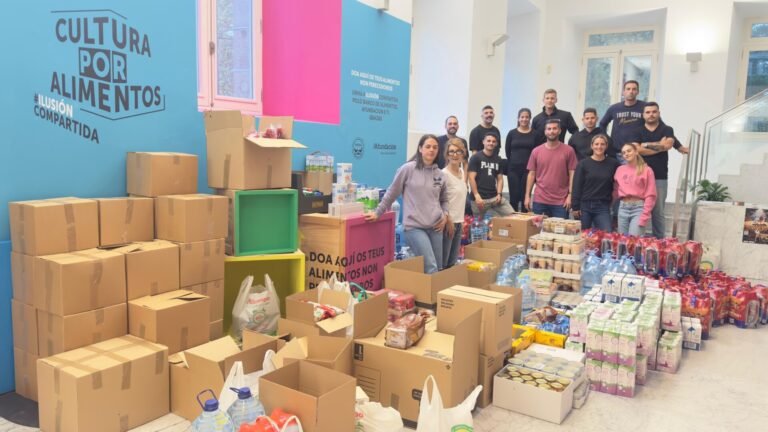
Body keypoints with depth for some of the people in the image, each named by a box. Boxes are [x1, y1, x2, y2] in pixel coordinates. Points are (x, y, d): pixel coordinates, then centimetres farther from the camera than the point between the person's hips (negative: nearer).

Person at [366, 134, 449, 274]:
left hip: (435, 227, 6)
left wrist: (445, 215, 6)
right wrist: (378, 212, 4)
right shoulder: (408, 169, -5)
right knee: (431, 268, -13)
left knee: (438, 267, 10)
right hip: (414, 226, -5)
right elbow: (392, 193, 2)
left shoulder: (439, 174, 9)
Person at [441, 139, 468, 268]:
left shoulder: (462, 171, 10)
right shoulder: (444, 174, -14)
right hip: (448, 222, -8)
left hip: (458, 222, 8)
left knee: (452, 262, 14)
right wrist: (448, 221, -16)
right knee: (442, 263, -2)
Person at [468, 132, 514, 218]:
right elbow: (471, 178, -9)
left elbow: (500, 179, 14)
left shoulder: (498, 159, 13)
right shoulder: (475, 158, -2)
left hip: (494, 197, 4)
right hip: (480, 198, -4)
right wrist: (477, 196, -17)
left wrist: (499, 194, -3)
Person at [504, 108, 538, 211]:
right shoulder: (512, 133, 5)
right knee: (514, 196, 1)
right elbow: (507, 151, 8)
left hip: (528, 169, -1)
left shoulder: (535, 134, 3)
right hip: (513, 169, 1)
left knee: (525, 197, 2)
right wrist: (513, 162, 6)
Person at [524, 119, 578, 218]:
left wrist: (570, 195, -7)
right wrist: (527, 196, 3)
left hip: (561, 202, -1)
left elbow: (572, 174, 0)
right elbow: (531, 174, 7)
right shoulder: (536, 151, 5)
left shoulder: (568, 151, 0)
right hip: (539, 201, 2)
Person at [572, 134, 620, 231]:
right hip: (584, 206, -1)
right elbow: (576, 186, -2)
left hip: (603, 207, 1)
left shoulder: (613, 163, 7)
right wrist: (575, 207, -7)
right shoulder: (583, 164, 1)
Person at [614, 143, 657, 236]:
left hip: (639, 207, -4)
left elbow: (650, 195, -5)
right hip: (623, 207, 4)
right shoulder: (619, 169, 12)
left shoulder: (646, 170, -1)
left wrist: (644, 217, -12)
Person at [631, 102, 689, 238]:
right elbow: (636, 150, -6)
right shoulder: (638, 132, 11)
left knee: (658, 212, 0)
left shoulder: (667, 130, 11)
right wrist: (659, 146, -5)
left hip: (659, 178, 0)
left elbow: (668, 144, -10)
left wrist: (646, 145, -3)